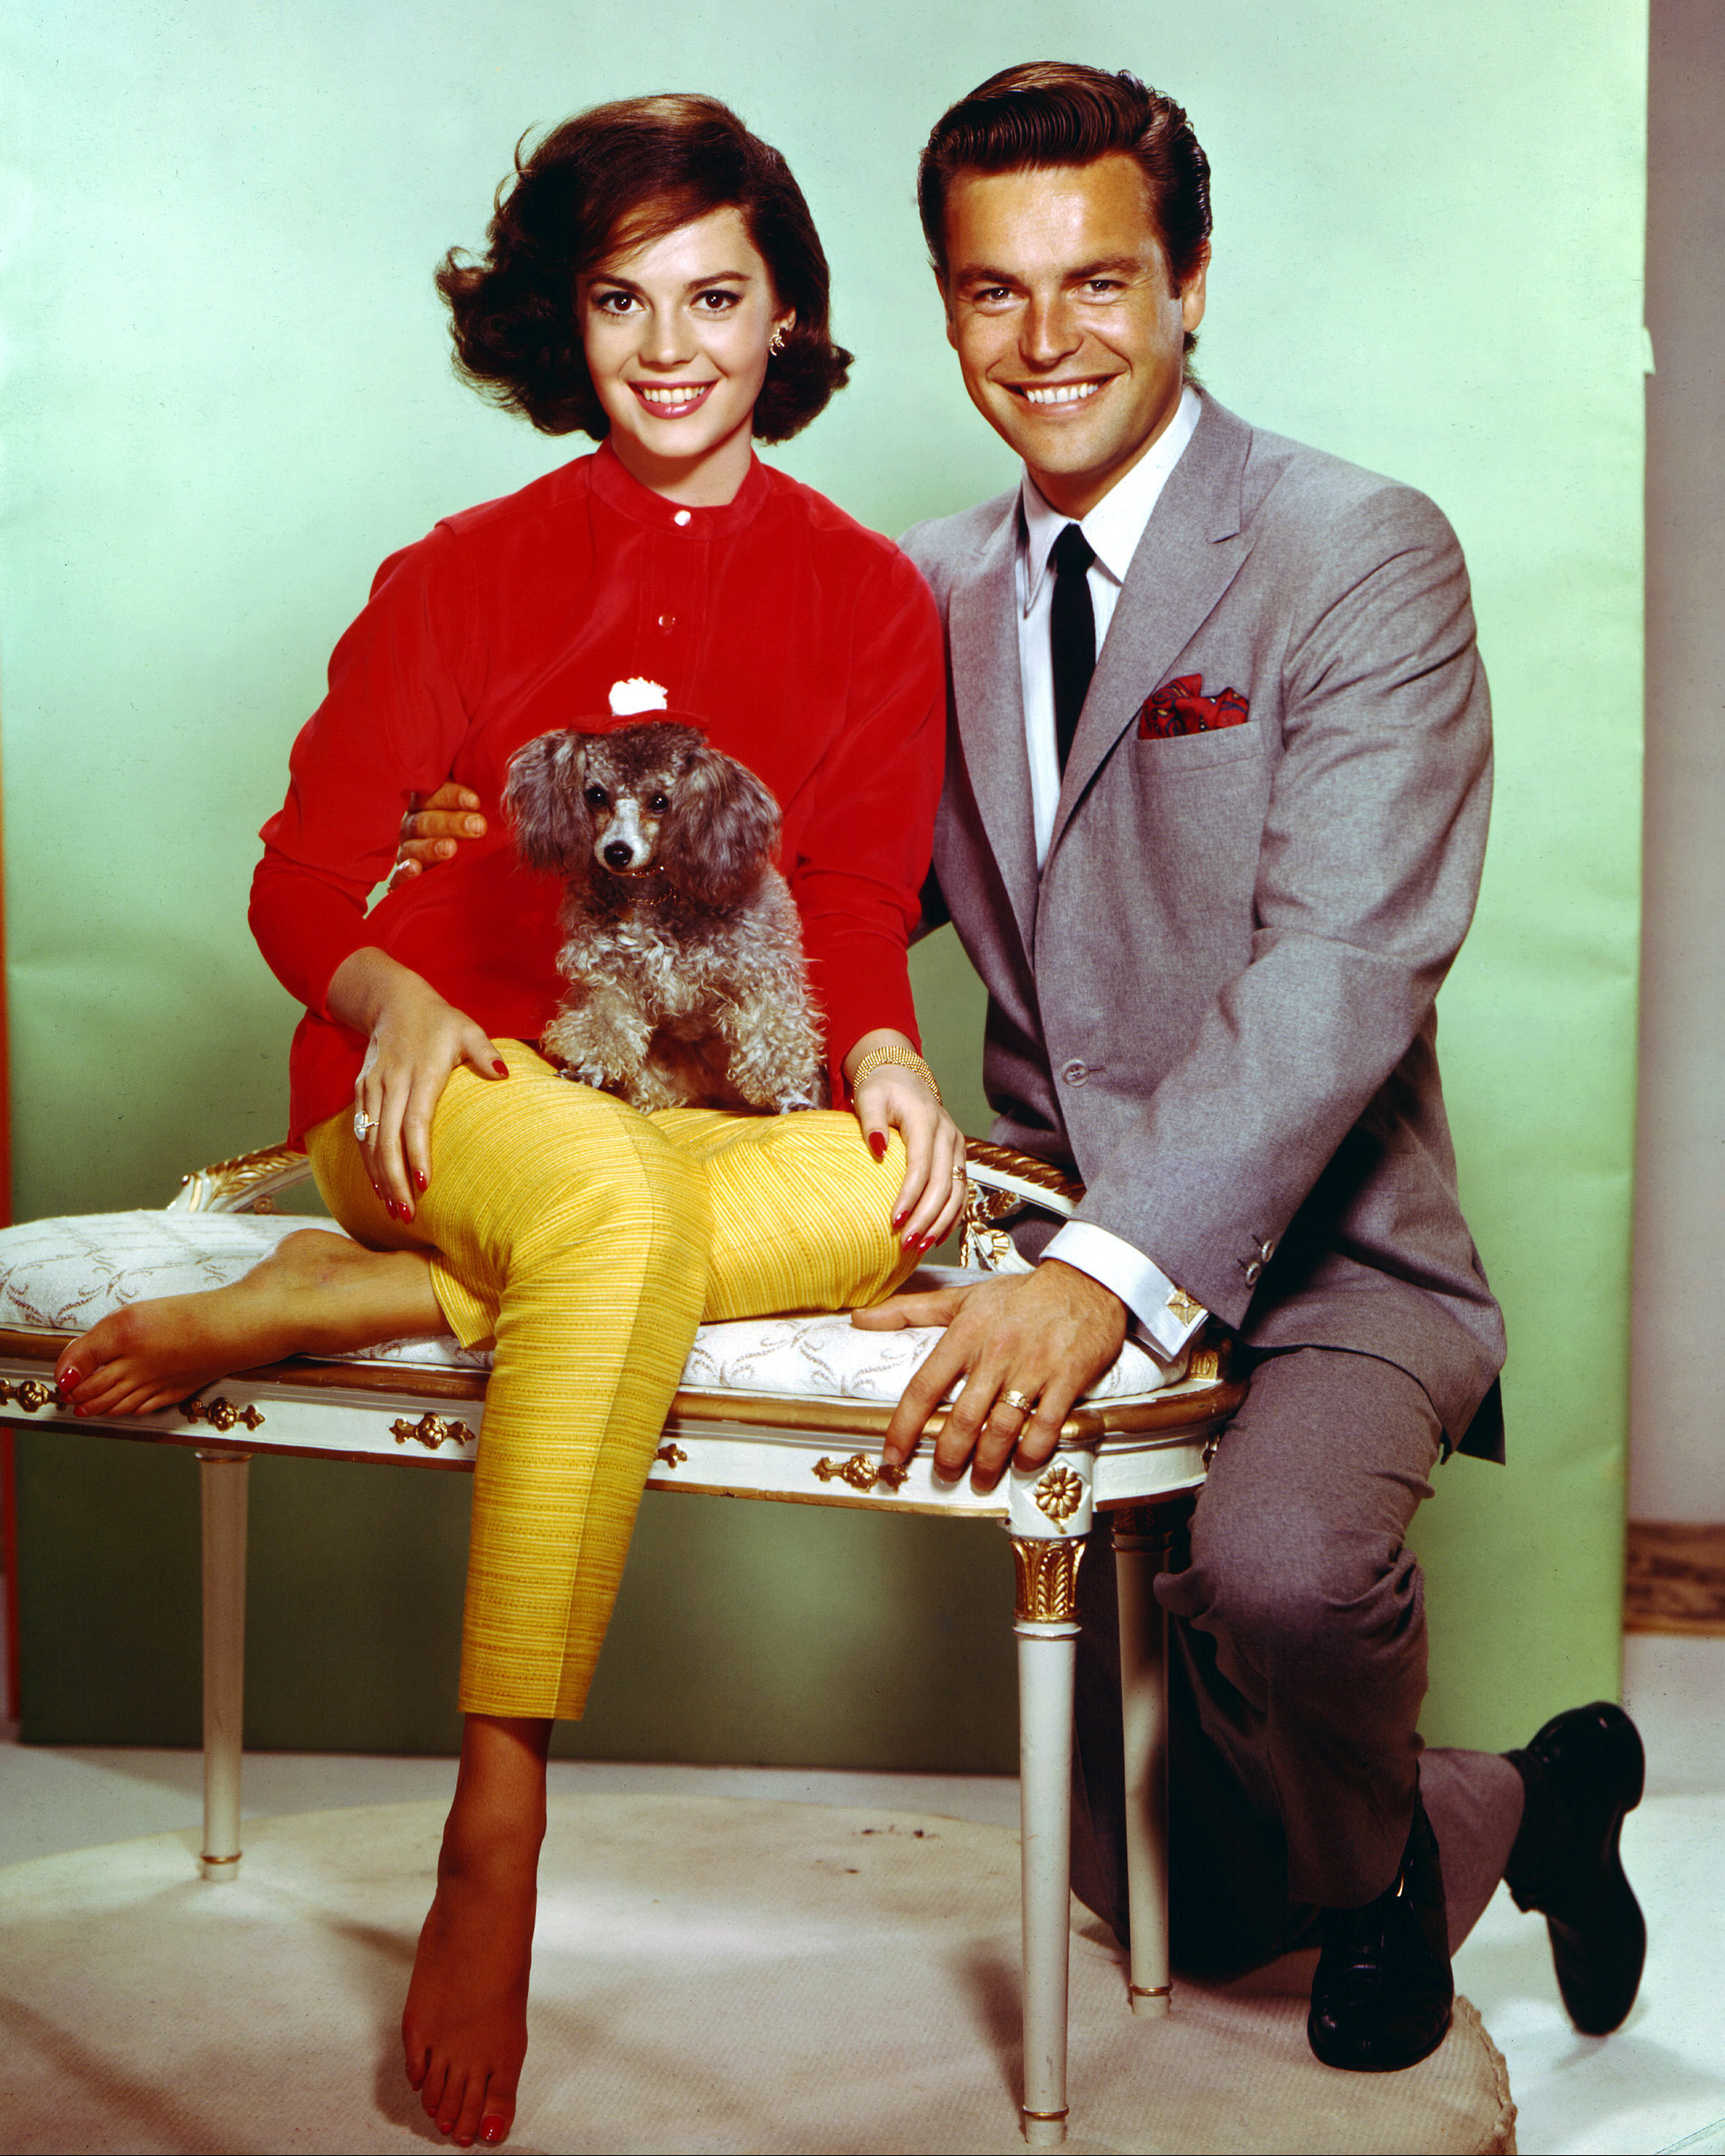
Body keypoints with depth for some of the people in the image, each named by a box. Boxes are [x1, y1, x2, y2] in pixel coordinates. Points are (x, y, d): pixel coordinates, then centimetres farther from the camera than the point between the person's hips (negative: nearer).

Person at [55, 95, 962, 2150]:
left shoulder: (865, 595, 13)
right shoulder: (462, 575, 11)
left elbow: (855, 902, 8)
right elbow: (309, 869, 5)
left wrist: (876, 1047, -15)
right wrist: (397, 997, -17)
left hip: (716, 1117, 2)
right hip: (451, 1088, -2)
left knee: (916, 1183, -32)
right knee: (615, 1202, -38)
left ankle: (330, 1303, -30)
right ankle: (493, 1841, -38)